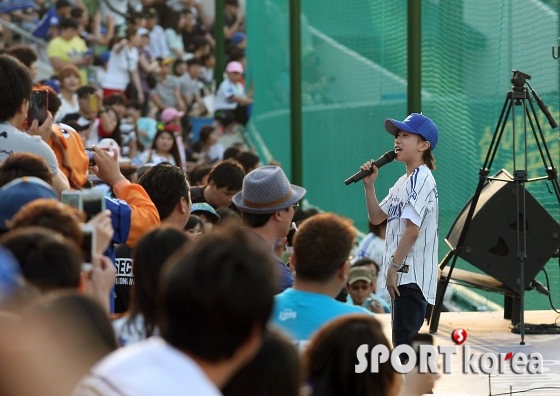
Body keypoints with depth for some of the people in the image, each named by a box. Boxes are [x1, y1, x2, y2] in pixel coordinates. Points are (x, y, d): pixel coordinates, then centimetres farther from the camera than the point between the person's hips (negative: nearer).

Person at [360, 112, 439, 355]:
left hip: (412, 275, -10)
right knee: (401, 342, 15)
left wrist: (394, 266, -18)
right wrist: (369, 186, 8)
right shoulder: (403, 181, 18)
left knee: (405, 342, -12)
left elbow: (412, 229, -21)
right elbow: (376, 217, 21)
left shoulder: (421, 180, -13)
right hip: (402, 275, 11)